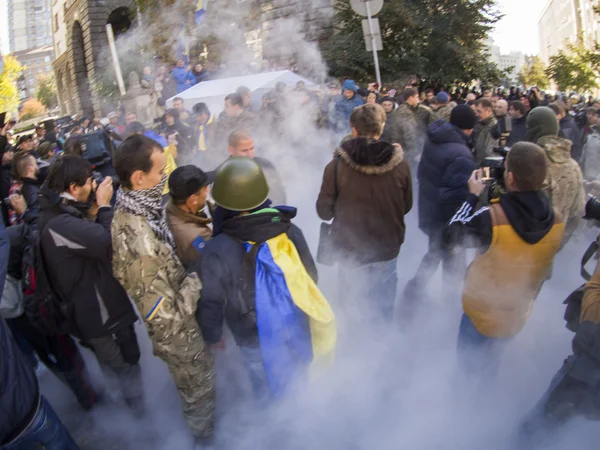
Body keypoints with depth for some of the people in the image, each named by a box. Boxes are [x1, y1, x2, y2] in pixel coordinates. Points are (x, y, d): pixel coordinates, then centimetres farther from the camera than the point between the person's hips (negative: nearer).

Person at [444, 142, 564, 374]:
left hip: (481, 311, -5)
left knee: (470, 366, 22)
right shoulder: (557, 221, -18)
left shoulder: (491, 218, -36)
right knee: (490, 365, 31)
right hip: (517, 315, 5)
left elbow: (450, 237, -20)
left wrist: (472, 196, -13)